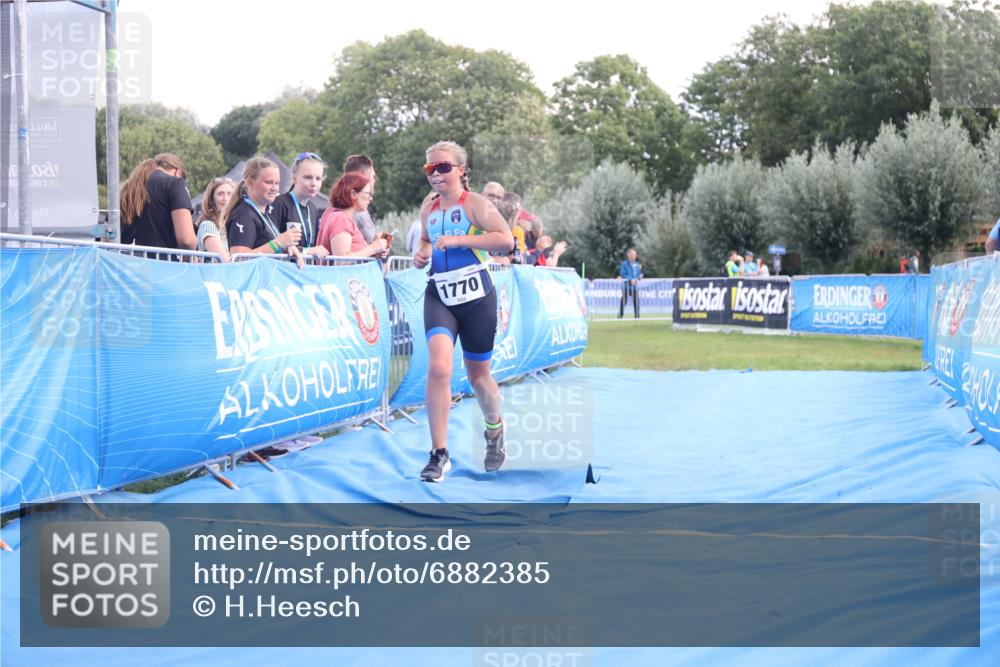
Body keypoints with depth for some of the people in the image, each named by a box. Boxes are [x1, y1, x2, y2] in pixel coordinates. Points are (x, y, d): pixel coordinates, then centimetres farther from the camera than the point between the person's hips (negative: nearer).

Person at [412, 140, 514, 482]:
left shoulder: (475, 203, -7)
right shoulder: (428, 210, 9)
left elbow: (506, 239, -19)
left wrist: (458, 240, -24)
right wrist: (421, 256, 5)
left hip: (475, 295, -3)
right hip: (439, 295, 3)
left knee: (478, 374, 11)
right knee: (438, 367, -19)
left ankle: (495, 430, 43)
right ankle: (439, 454, -13)